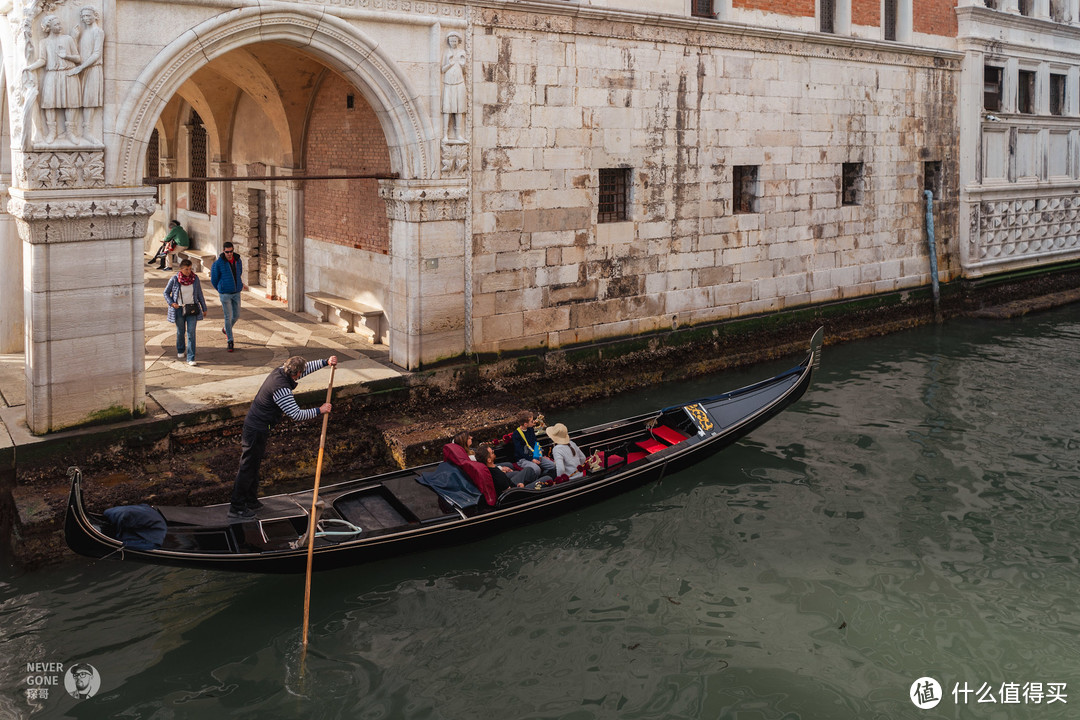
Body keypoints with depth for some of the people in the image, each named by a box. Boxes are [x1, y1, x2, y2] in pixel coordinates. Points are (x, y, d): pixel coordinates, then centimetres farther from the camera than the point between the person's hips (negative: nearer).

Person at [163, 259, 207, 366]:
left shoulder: (195, 278, -2)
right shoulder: (174, 279, -7)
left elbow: (199, 294, 7)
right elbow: (166, 293, 5)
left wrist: (204, 309, 10)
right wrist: (171, 303, -10)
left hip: (192, 309, 0)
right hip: (179, 309, 0)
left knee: (191, 333, -8)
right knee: (181, 331, 16)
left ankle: (191, 358, -8)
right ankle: (180, 350, 43)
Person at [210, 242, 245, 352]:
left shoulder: (238, 261, -1)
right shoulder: (218, 263, -16)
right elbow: (214, 280, -3)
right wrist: (221, 290, 10)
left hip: (236, 293, 5)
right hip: (225, 294, -5)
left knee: (236, 315, 12)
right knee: (228, 317, -4)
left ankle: (226, 329, 43)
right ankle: (230, 341, 6)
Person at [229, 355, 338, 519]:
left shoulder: (279, 371, 0)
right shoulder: (281, 389, -27)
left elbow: (307, 368, 16)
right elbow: (297, 414, -25)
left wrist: (326, 362, 10)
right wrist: (319, 410, -15)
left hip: (252, 424, 10)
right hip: (256, 430, -10)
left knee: (253, 466, 19)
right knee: (247, 468, -2)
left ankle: (251, 501, 32)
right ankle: (236, 508, 5)